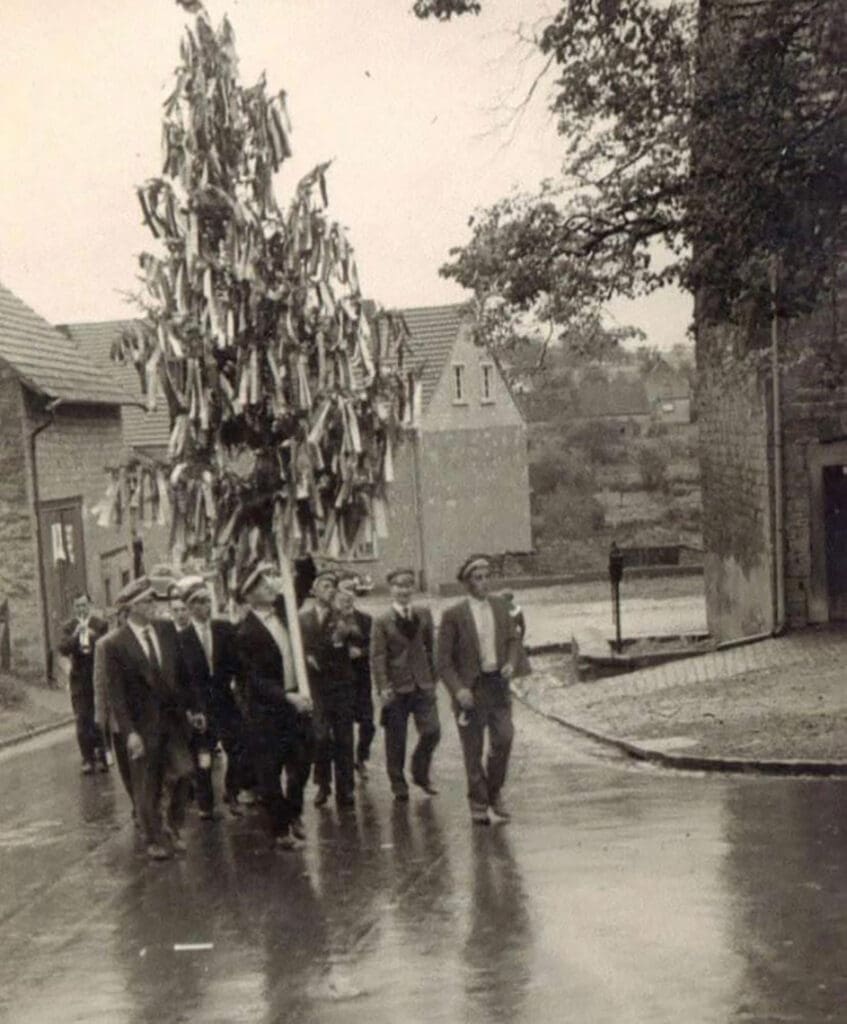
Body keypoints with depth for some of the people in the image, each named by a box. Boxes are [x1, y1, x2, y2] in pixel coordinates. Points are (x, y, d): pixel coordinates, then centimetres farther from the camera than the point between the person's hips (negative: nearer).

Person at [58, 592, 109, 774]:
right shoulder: (68, 627, 6)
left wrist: (94, 637, -21)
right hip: (79, 679, 1)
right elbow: (63, 649, -8)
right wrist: (76, 634, -21)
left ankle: (102, 755, 10)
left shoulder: (101, 625, 1)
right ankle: (88, 758, 6)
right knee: (82, 721, 1)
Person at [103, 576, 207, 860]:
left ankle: (172, 829, 22)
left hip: (174, 716, 3)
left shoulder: (167, 629, 1)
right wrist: (129, 732, -17)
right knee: (148, 786, 8)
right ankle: (154, 839, 26)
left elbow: (183, 672, 7)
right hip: (143, 723, -3)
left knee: (182, 772, 0)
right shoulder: (116, 645, -12)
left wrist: (195, 707, 3)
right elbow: (117, 694, -12)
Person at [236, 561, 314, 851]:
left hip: (297, 702, 6)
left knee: (301, 763, 14)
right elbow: (256, 680, -18)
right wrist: (288, 698, -26)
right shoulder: (246, 632, -17)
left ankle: (293, 814, 36)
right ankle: (280, 830, 18)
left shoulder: (281, 609, 2)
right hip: (267, 711, -6)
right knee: (269, 773, 5)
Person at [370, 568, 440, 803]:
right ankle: (399, 785, 19)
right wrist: (383, 688, -14)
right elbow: (377, 657, -7)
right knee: (396, 740, 4)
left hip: (422, 684, 3)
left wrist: (433, 678, 9)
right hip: (397, 687, -2)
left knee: (432, 731, -5)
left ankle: (421, 774, 19)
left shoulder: (424, 615, 7)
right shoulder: (382, 622, -3)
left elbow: (431, 648, 12)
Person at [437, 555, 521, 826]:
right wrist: (458, 689, -18)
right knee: (473, 749, 3)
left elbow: (513, 640, 17)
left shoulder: (500, 606, 6)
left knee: (503, 739, -7)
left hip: (498, 684, 3)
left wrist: (511, 663, -3)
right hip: (470, 689, -3)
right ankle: (478, 803, 17)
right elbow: (444, 660, -7)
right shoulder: (453, 615, -7)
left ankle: (495, 792, 15)